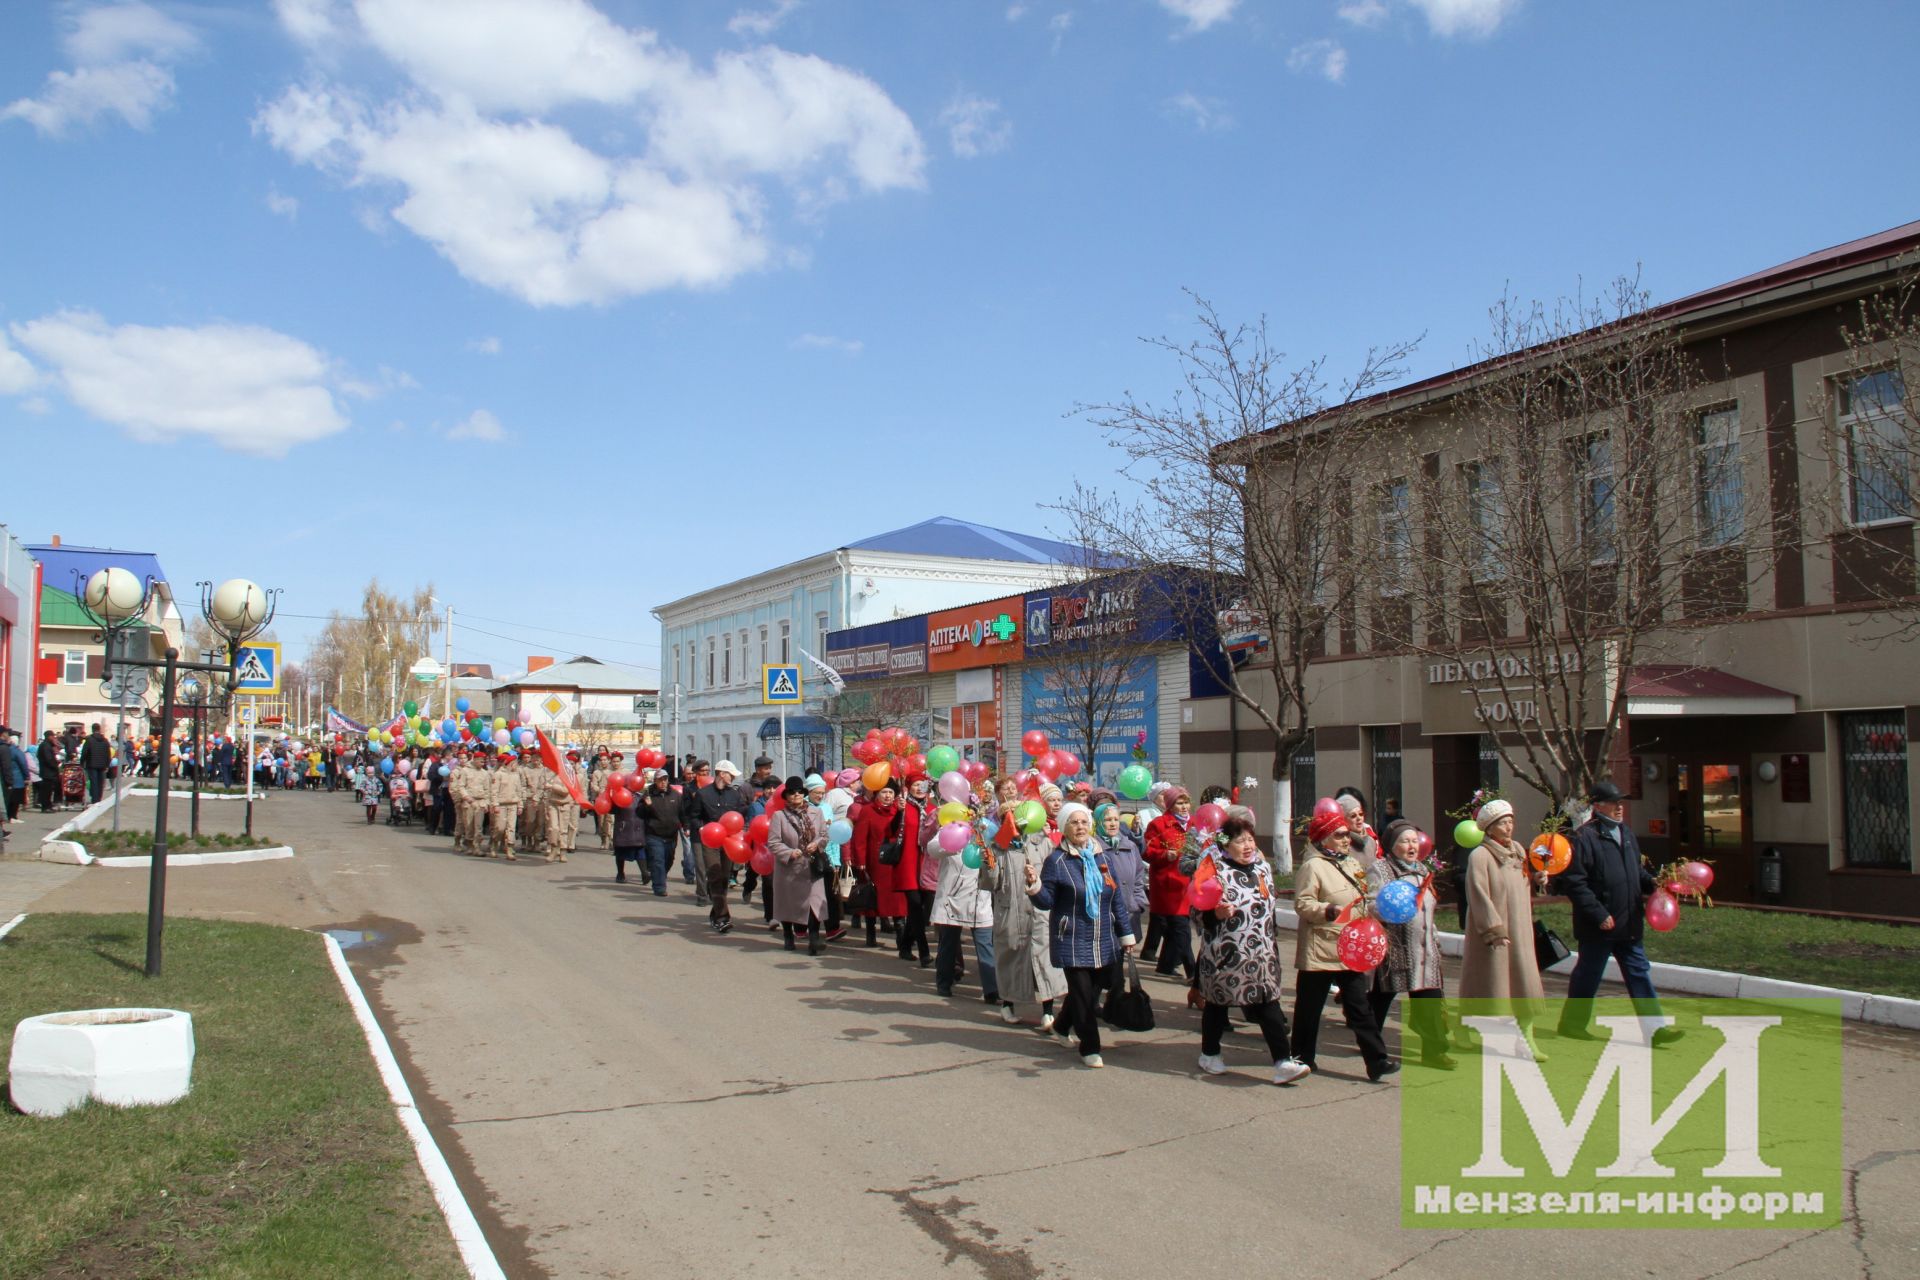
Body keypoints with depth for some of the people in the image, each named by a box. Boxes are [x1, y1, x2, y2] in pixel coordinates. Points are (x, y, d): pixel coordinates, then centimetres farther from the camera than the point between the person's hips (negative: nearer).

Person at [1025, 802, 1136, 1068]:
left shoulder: (1101, 857, 7)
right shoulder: (1057, 860, -7)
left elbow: (1116, 899, 12)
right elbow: (1047, 901, -7)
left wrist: (1126, 934, 13)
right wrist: (1034, 885, -27)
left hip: (1104, 942, 5)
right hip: (1072, 942, -5)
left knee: (1095, 990, 12)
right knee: (1083, 994, -4)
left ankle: (1063, 1026, 36)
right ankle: (1090, 1048, 11)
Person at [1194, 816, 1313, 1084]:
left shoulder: (1262, 867, 10)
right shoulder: (1216, 871, -12)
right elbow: (1198, 910, -13)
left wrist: (1273, 939, 23)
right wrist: (1216, 914, -32)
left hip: (1261, 955, 5)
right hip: (1225, 954, -5)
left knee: (1269, 1004, -1)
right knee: (1217, 1002, 9)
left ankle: (1283, 1061, -3)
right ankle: (1209, 1054, 27)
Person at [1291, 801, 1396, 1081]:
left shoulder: (1352, 862, 15)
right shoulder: (1312, 866, -11)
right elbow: (1302, 904, -18)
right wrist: (1330, 910, -29)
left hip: (1351, 948, 7)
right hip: (1320, 949, -6)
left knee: (1359, 1005, 3)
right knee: (1310, 1004, 6)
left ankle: (1376, 1060, 2)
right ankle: (1302, 1057, 19)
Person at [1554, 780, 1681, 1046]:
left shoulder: (1625, 832, 11)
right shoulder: (1585, 837, -16)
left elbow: (1637, 870, 24)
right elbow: (1573, 882, -19)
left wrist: (1652, 884, 3)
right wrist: (1599, 914, -20)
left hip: (1629, 923, 7)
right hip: (1599, 925, -7)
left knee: (1639, 974, 8)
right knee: (1587, 976, 7)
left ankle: (1655, 1027, 11)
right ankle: (1572, 1022, 22)